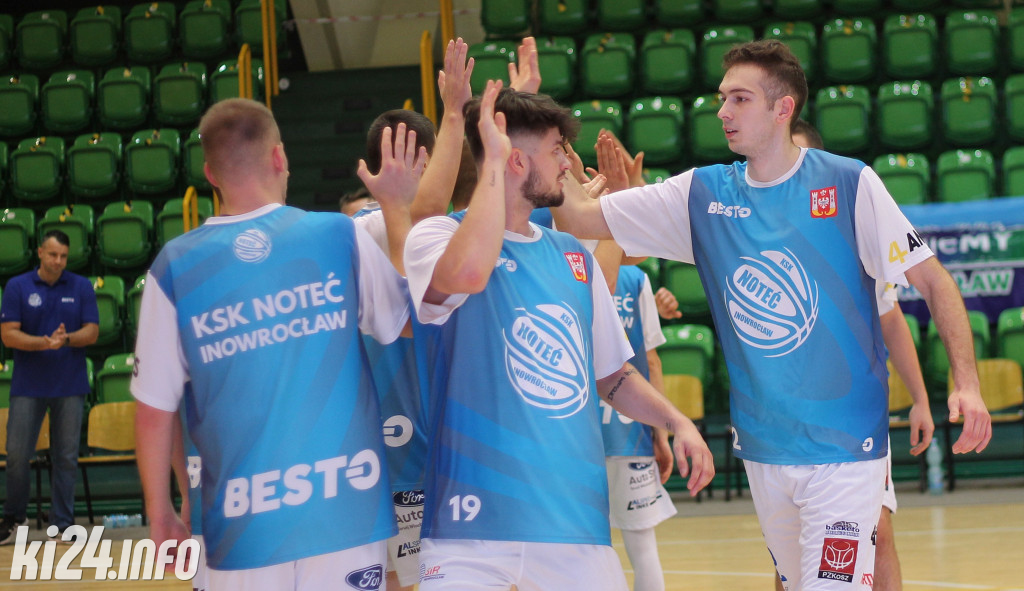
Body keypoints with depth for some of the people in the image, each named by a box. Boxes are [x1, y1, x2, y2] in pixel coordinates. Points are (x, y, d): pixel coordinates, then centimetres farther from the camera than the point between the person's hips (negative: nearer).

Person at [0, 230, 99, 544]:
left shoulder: (81, 287, 4)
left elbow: (91, 332, 0)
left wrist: (66, 339, -19)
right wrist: (43, 343, -21)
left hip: (70, 386, 1)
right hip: (28, 386, -1)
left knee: (66, 457, 3)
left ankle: (61, 524, 11)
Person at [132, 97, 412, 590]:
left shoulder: (174, 267, -3)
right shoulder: (342, 236, -3)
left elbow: (155, 411, 0)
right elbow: (404, 323, 13)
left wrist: (159, 512, 14)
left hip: (245, 530, 0)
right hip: (346, 513, 0)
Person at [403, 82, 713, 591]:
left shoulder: (574, 257, 16)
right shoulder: (440, 235, -3)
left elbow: (611, 375, 24)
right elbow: (469, 272, -29)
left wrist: (675, 421, 6)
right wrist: (493, 161, -17)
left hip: (577, 510, 6)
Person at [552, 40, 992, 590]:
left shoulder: (850, 183, -8)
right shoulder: (702, 194, 3)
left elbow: (933, 281, -7)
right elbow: (577, 218, 3)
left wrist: (967, 383, -18)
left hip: (842, 444, -4)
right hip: (760, 447, 5)